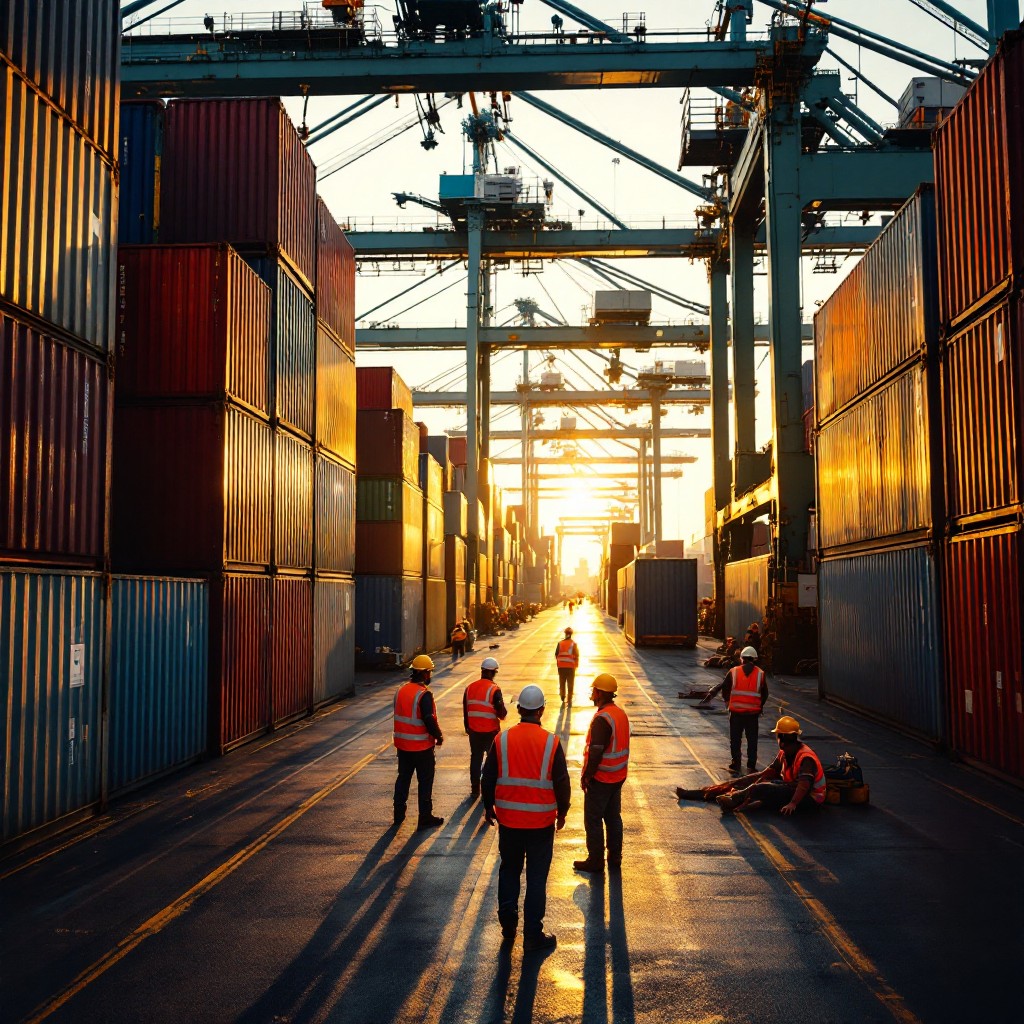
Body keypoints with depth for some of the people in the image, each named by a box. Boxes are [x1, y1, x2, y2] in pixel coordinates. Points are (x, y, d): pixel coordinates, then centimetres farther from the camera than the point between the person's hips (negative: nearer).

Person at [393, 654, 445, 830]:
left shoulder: (401, 690, 4)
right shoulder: (424, 695, -20)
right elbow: (429, 720, -24)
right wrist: (438, 736, -8)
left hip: (403, 744, 7)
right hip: (422, 745, -7)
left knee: (403, 778, 17)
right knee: (425, 782, 4)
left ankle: (399, 814, 24)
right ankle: (425, 818, 9)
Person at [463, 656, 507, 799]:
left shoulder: (470, 688, 1)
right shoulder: (494, 689, -15)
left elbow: (465, 711, 9)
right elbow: (502, 713, -14)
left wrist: (467, 728, 21)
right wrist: (503, 715, 9)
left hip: (474, 731, 4)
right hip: (491, 731, -4)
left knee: (475, 759, 14)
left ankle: (475, 790, 16)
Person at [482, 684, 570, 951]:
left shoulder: (501, 740, -7)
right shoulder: (551, 742, -11)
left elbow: (488, 778, 1)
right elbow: (562, 783, -5)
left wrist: (489, 807, 16)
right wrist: (562, 812, 11)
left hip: (508, 819, 2)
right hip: (541, 821, -2)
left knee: (509, 870, 20)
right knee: (537, 877, 7)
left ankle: (508, 924, 27)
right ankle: (533, 934, 12)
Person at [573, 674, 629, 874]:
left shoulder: (602, 719, -23)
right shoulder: (621, 713, 6)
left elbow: (595, 752, -24)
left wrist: (586, 776, -15)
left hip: (601, 778, -9)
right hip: (618, 776, 9)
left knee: (593, 820, 3)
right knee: (613, 817, 17)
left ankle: (595, 862, 9)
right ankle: (615, 859, 25)